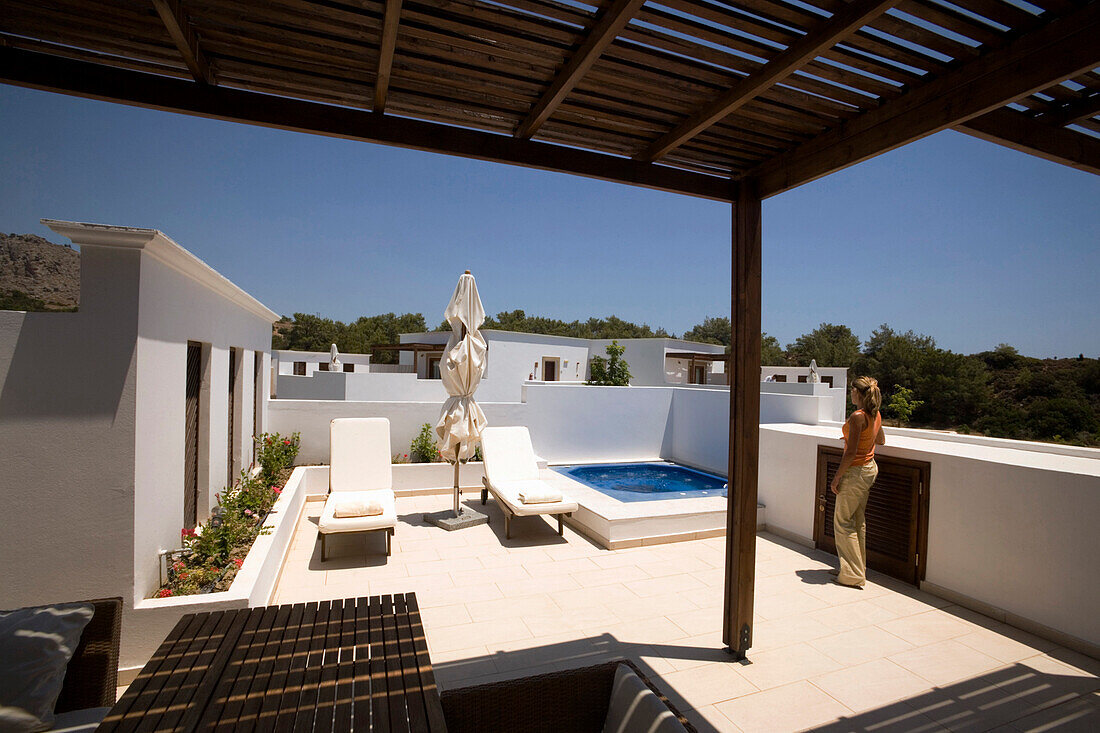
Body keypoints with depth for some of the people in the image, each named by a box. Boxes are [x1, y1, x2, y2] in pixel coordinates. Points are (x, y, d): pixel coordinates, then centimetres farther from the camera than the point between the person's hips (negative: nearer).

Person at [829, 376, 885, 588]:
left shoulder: (857, 416, -21)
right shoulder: (876, 415, 6)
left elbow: (851, 453, -22)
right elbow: (881, 441, 23)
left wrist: (836, 477, -16)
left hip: (856, 471, -9)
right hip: (870, 469, 9)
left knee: (843, 521, 1)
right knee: (858, 520, 17)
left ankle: (853, 575, 6)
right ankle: (858, 568, 27)